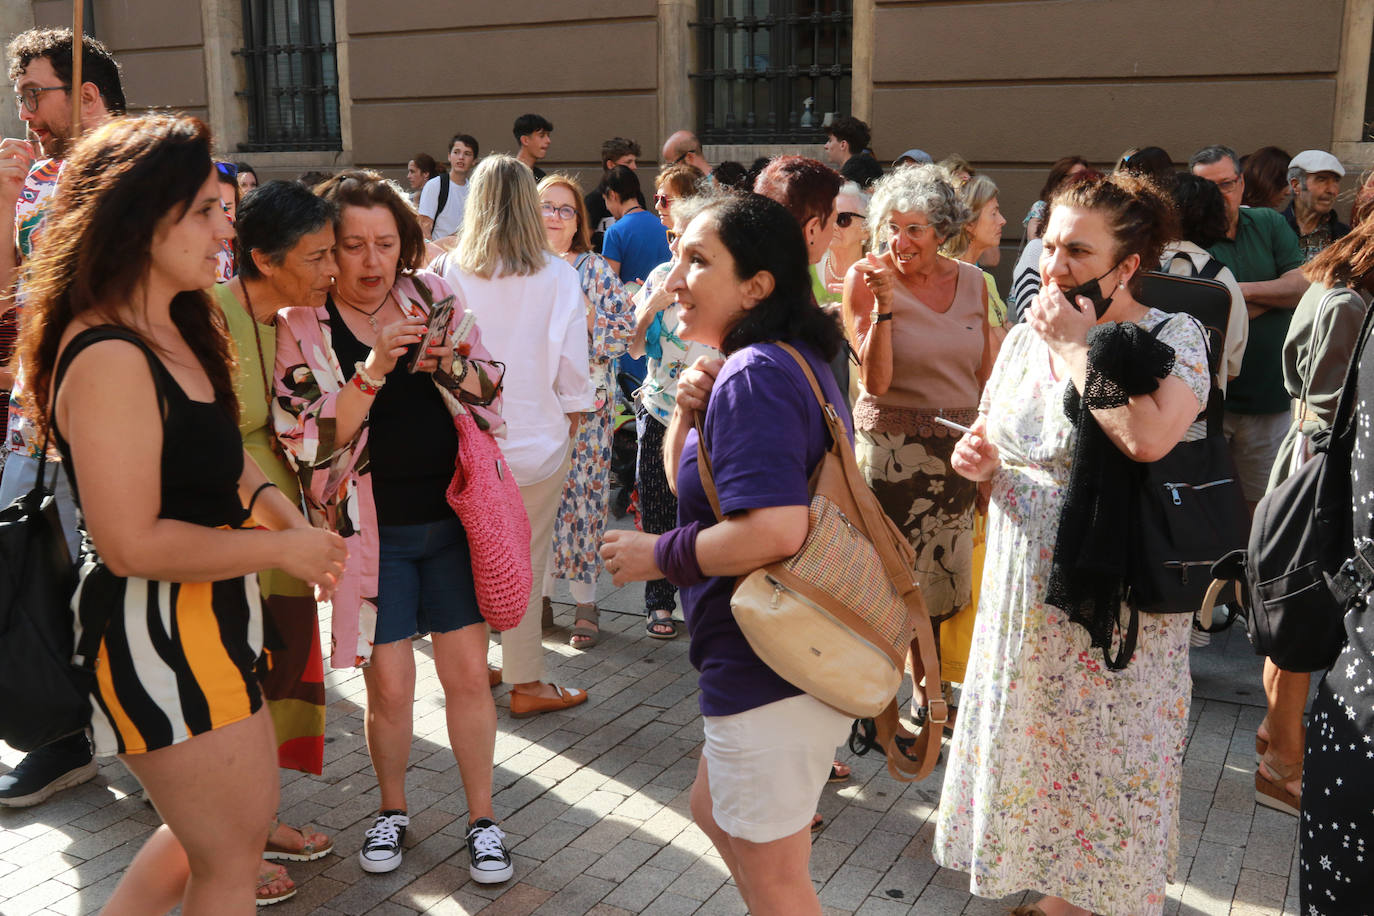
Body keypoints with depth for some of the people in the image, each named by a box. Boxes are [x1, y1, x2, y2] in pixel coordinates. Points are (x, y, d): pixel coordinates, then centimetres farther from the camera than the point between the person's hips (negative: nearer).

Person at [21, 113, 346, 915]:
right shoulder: (109, 360, -24)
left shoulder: (177, 330, 7)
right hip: (155, 638, -10)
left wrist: (285, 514, -2)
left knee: (235, 819, 26)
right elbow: (132, 543, -26)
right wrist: (283, 548, -18)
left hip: (209, 619, 10)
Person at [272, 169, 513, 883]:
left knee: (468, 673, 5)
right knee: (389, 685, 6)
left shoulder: (432, 295, 2)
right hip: (371, 527, -1)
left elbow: (489, 394, 3)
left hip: (451, 516, 2)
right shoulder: (301, 324, -5)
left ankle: (482, 819, 22)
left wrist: (448, 362, -17)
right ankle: (393, 810, 32)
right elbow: (308, 440, -15)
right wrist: (374, 368, -25)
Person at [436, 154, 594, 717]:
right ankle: (526, 682, 14)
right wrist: (571, 415, 10)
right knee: (527, 560, 6)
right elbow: (571, 358, -5)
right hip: (535, 434, -2)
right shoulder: (557, 275, -8)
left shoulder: (448, 271, -5)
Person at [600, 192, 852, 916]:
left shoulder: (753, 375, -22)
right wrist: (689, 410, -5)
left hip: (770, 673, -10)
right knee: (715, 812, 30)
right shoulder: (797, 361, 10)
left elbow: (776, 529, -33)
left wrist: (660, 556, -19)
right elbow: (691, 486, 13)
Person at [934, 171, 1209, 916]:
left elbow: (1147, 436, -34)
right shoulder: (1025, 337, 5)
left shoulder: (1173, 338, -13)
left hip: (1112, 602, -6)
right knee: (1032, 745, 17)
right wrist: (978, 459, -5)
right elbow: (992, 439, 19)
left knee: (1103, 757, 7)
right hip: (1022, 594, 6)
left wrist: (1079, 344, -22)